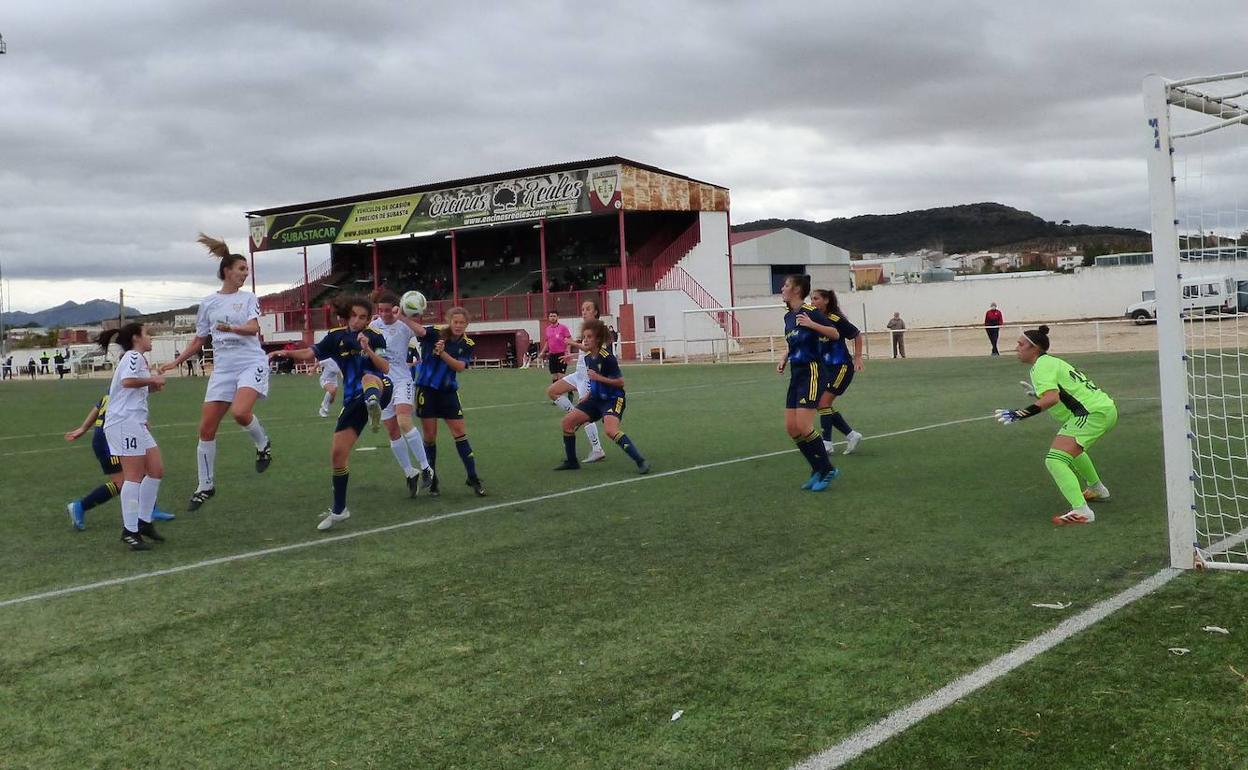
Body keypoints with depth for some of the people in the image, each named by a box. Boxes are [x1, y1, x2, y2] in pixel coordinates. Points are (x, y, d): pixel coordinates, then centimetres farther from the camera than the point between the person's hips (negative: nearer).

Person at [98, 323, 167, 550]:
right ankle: (130, 531, -11)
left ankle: (143, 522, 14)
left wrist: (152, 386, 11)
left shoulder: (137, 358, 25)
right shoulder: (134, 356, -5)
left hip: (135, 423, 10)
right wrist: (152, 379, -12)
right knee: (134, 475, -11)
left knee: (156, 470, 8)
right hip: (125, 422, -10)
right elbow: (128, 381, -25)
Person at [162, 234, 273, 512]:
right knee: (206, 427, 0)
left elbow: (253, 328, -12)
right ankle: (205, 486, 13)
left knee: (240, 411, -30)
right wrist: (177, 361, 14)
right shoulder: (208, 303, 11)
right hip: (222, 368, 4)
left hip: (251, 364, -4)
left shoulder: (248, 298, 5)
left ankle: (263, 444, 1)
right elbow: (199, 339, 20)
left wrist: (231, 328, -31)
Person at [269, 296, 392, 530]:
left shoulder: (374, 336, 0)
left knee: (369, 378, -41)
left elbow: (385, 368, -10)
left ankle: (374, 404, -80)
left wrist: (368, 350, -24)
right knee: (337, 453, 0)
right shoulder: (336, 336, 8)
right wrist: (287, 353, -8)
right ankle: (339, 509, 16)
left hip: (381, 388, -4)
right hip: (353, 399, 4)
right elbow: (311, 354, 11)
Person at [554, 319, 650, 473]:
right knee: (567, 422, 3)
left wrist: (599, 378, -25)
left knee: (611, 430, -33)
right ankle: (571, 461, 18)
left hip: (613, 399, -9)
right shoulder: (588, 357, 4)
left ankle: (641, 462, -25)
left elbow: (620, 382, -18)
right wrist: (587, 395, 12)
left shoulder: (607, 357, -20)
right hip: (596, 398, 9)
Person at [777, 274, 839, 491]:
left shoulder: (809, 311, -12)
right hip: (796, 374, 9)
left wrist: (812, 324, -26)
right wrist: (784, 359, 13)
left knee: (803, 426, -14)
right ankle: (818, 470, 15)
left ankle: (827, 469, 1)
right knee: (791, 427, 4)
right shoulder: (788, 316, 13)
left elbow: (835, 333, -13)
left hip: (811, 372, -9)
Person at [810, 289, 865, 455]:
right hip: (825, 368, 7)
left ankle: (826, 443, -4)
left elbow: (857, 335, -4)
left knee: (824, 403, -12)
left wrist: (858, 358, -6)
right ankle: (851, 435, 16)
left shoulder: (836, 320, -15)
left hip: (842, 367, -7)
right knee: (823, 405, 5)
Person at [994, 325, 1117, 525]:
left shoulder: (1041, 366, -11)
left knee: (1055, 460, -20)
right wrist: (1039, 392, 30)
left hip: (1092, 413, -11)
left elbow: (1052, 398, -27)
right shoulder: (1052, 361, 18)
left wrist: (1021, 414, -31)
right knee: (1072, 449, 36)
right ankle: (1097, 490, 51)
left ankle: (1081, 511, -31)